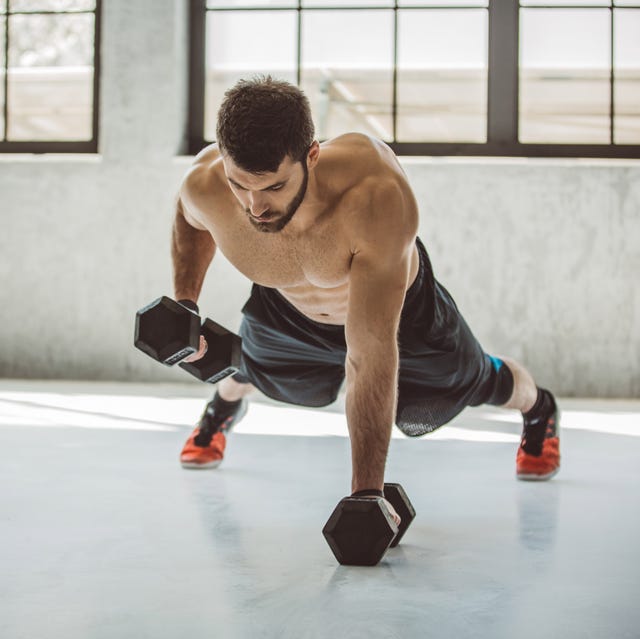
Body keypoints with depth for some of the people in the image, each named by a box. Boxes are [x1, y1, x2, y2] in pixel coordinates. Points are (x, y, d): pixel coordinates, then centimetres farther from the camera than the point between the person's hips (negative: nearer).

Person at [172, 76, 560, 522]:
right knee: (247, 370, 29)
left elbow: (370, 357, -48)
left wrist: (367, 492, -48)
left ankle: (538, 409, 57)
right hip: (285, 310, 3)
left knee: (475, 384, 21)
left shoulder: (377, 195, -49)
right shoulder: (205, 185, -37)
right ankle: (224, 405, 68)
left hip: (400, 306, -2)